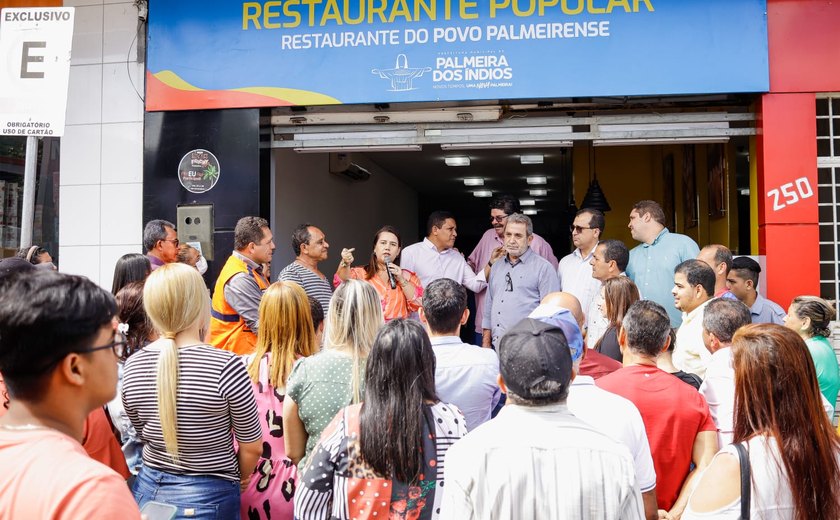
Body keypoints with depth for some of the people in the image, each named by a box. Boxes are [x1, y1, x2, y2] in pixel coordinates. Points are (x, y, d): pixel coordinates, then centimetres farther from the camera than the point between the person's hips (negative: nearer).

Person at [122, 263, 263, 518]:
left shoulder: (132, 366, -7)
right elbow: (252, 446, -11)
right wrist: (239, 477, 9)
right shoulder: (225, 366, -21)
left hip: (148, 488, 4)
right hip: (208, 497, -4)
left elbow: (144, 436, 6)